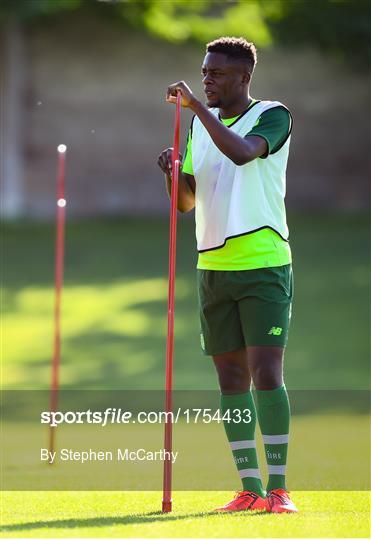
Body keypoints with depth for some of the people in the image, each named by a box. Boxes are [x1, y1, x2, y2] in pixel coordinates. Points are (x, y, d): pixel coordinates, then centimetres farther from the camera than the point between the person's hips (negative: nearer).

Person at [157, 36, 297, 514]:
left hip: (263, 264, -6)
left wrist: (196, 105, -24)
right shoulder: (199, 123, 14)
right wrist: (173, 171, -4)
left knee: (266, 374, -12)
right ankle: (250, 487, 8)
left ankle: (278, 487, -8)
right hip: (213, 265, 6)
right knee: (231, 379, 4)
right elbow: (186, 201, 17)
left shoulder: (272, 116, -5)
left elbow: (241, 152, -26)